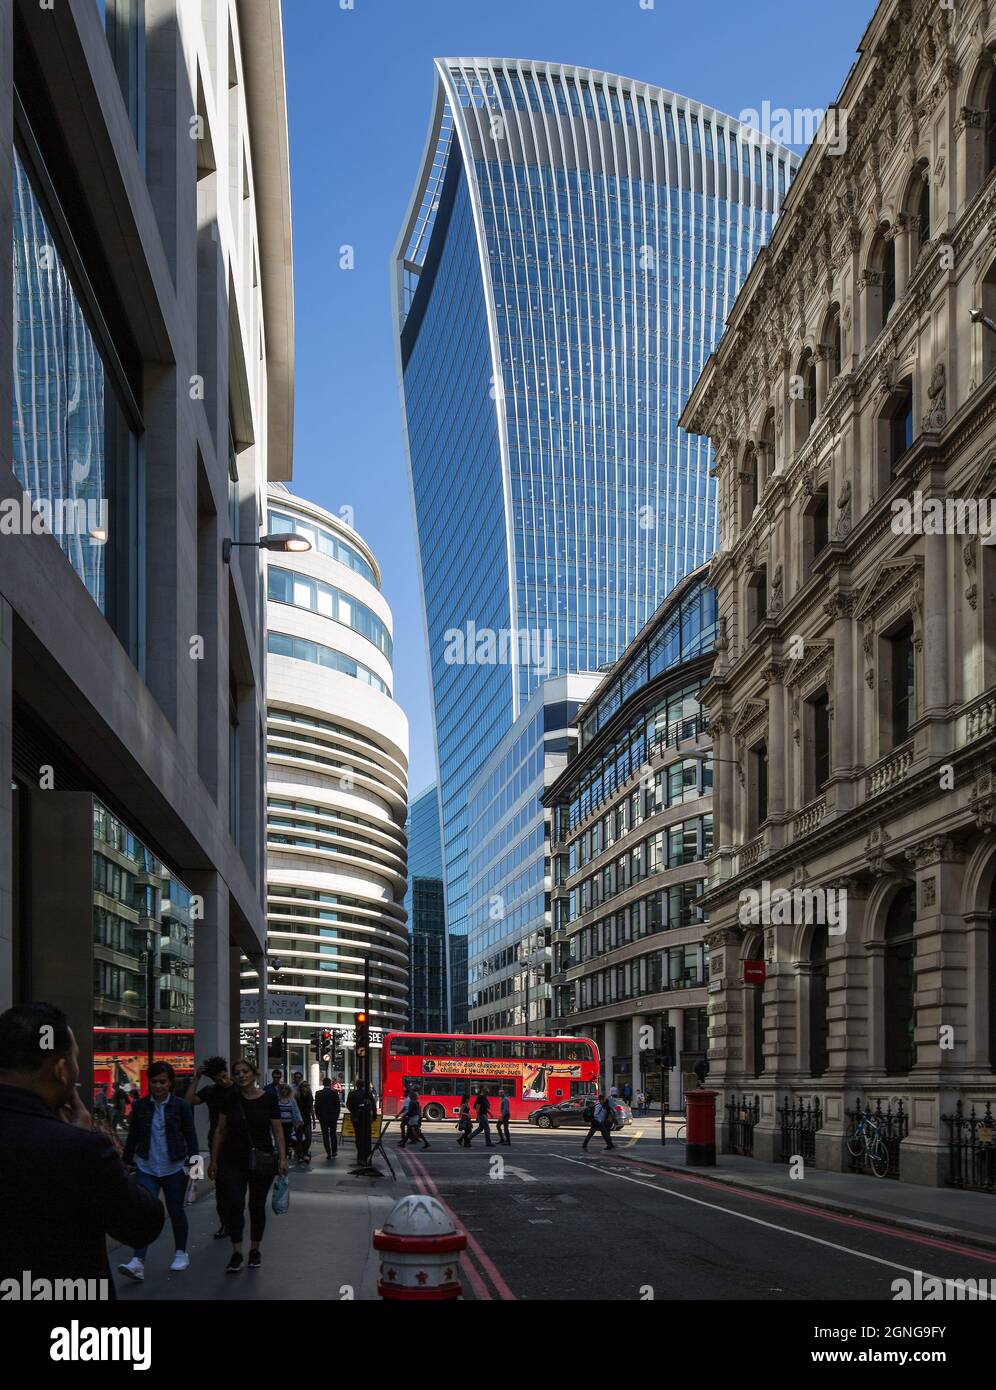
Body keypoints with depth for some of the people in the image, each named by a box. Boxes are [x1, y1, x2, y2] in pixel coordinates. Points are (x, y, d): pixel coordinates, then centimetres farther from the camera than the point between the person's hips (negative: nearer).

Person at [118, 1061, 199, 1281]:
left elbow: (191, 1136, -1)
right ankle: (138, 1262, -17)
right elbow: (133, 1137, 11)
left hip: (174, 1168, -1)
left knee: (176, 1211, 10)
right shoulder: (140, 1106, 2)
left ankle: (181, 1254, 28)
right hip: (147, 1168, 1)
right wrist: (126, 1162, 12)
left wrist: (193, 1161, -9)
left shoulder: (180, 1106, -3)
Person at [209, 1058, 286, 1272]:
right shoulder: (230, 1100, 0)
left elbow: (277, 1131, -1)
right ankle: (236, 1253, -3)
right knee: (233, 1205, -8)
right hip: (233, 1160, 1)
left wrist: (282, 1157, -10)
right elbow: (220, 1131, 6)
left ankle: (255, 1250, 24)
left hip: (261, 1162, -1)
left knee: (257, 1206, 9)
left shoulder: (268, 1099, -4)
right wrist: (214, 1160, 4)